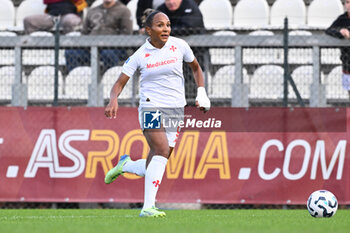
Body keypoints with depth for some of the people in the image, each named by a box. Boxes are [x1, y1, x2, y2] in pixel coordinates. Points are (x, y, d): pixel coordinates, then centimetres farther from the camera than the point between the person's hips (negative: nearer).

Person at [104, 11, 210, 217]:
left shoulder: (179, 46, 3)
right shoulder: (140, 55, -3)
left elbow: (196, 67, 21)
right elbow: (120, 83, -2)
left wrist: (201, 93, 8)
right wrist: (114, 100, -23)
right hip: (151, 107, -4)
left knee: (152, 168, 2)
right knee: (162, 150, -27)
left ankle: (125, 165, 37)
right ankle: (148, 207, -28)